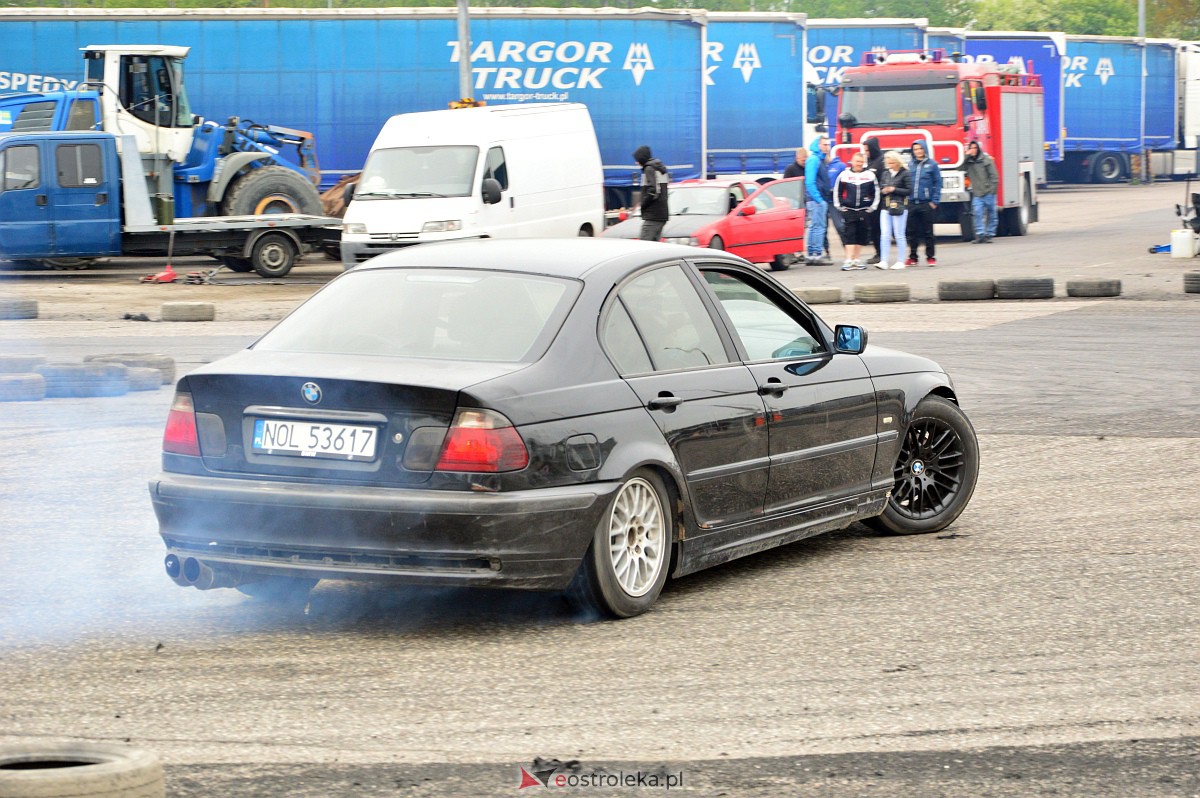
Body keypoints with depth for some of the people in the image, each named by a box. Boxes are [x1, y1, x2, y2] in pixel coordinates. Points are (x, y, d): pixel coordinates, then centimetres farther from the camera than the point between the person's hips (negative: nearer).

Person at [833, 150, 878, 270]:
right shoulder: (844, 175, 2)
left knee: (861, 236, 6)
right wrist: (839, 205, 3)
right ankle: (849, 260, -12)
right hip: (848, 210, -2)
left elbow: (876, 192, 9)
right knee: (849, 235, -8)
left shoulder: (870, 175, 4)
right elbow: (837, 191, 8)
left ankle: (857, 259, 15)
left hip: (864, 211, 2)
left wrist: (873, 206, 4)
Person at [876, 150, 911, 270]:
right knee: (884, 235, -2)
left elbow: (909, 190, -7)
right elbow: (880, 189, 18)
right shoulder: (885, 174, 13)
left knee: (899, 235, 1)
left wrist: (894, 190, -12)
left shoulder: (904, 174, -3)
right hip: (886, 208, 5)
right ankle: (883, 261, -4)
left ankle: (900, 261, 8)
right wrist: (883, 191, -4)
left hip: (899, 208, -5)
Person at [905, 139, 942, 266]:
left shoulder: (932, 165, 0)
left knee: (928, 232, 2)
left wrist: (935, 201, -8)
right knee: (912, 232, 6)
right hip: (912, 203, 3)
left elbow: (938, 184, -1)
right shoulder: (910, 166, 9)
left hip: (926, 204, -3)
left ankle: (930, 257, 8)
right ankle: (912, 257, 13)